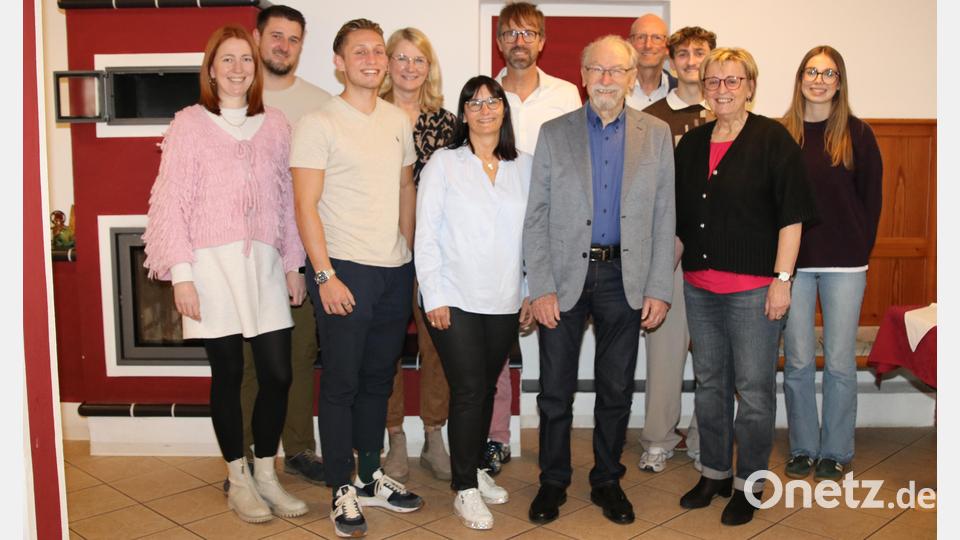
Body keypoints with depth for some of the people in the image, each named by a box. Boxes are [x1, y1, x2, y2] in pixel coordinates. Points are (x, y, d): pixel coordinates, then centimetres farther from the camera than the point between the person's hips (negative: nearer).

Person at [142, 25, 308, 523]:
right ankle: (238, 482, 22)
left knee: (278, 373, 2)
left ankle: (266, 475, 21)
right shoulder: (189, 123, 1)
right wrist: (181, 275, -9)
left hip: (265, 263, 3)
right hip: (213, 264, -3)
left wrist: (294, 263, 9)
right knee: (228, 375, 5)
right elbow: (171, 202, -3)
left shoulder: (275, 125, 10)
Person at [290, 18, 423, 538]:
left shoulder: (398, 120, 11)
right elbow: (305, 206, -10)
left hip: (396, 270, 6)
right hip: (344, 270, -6)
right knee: (341, 382, 3)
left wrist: (408, 253, 11)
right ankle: (343, 489, 17)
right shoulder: (318, 123, -7)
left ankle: (371, 476, 29)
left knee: (379, 378, 14)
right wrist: (325, 276, -15)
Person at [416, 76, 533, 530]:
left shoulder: (524, 166, 8)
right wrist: (434, 296, -9)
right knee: (468, 390, -4)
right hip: (456, 300, -3)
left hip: (506, 302, 3)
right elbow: (426, 234, -4)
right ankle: (465, 488, 10)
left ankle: (475, 469, 31)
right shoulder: (444, 163, -1)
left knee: (486, 388, 13)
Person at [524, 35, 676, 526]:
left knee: (616, 389, 11)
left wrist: (659, 289, -3)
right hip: (564, 277, -1)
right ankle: (553, 481, 24)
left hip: (625, 278, 1)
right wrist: (541, 288, -8)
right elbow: (536, 218, -1)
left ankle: (607, 480, 28)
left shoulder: (657, 135, 5)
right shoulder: (554, 133, 3)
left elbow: (664, 218, 3)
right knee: (556, 390, 7)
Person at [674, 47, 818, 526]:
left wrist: (782, 279, -14)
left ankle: (749, 483, 17)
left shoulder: (772, 139, -4)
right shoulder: (691, 144, 11)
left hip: (753, 288, -5)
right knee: (709, 383, 14)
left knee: (754, 390, 2)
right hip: (699, 286, 6)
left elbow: (791, 214, -9)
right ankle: (714, 472, 29)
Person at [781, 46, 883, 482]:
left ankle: (836, 452, 21)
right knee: (797, 361, 6)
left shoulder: (858, 134, 2)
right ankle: (802, 448, 21)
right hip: (793, 261, 1)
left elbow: (871, 199, 5)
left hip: (844, 264, 0)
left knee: (840, 361, 5)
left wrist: (860, 250, -1)